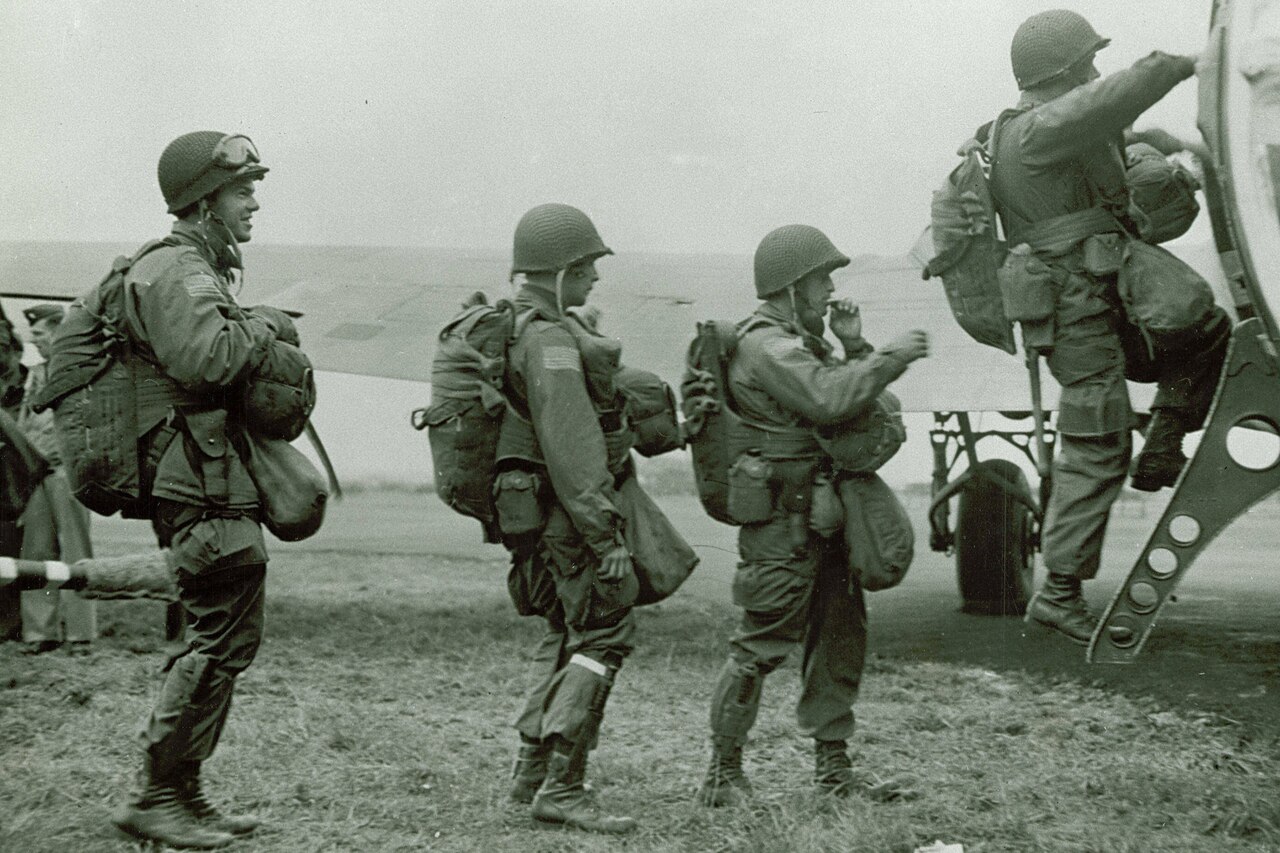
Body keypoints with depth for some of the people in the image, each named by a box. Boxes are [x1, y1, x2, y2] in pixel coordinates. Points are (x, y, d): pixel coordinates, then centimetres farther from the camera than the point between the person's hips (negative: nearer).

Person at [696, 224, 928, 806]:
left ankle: (832, 763, 21)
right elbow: (829, 400, -28)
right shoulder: (766, 345, -14)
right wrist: (891, 358, -20)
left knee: (841, 635, 12)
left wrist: (855, 348, 5)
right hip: (783, 522, -10)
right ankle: (723, 770, 2)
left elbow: (857, 400, 19)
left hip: (823, 516, 10)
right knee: (762, 644, -7)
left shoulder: (803, 341, 19)